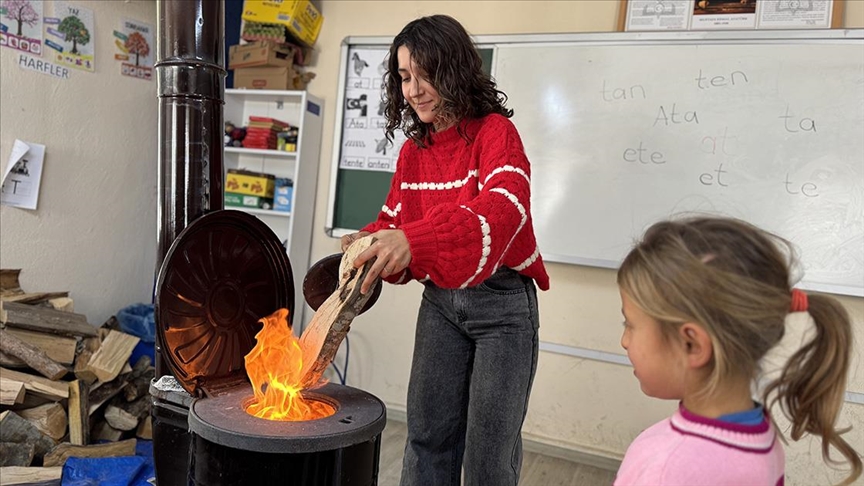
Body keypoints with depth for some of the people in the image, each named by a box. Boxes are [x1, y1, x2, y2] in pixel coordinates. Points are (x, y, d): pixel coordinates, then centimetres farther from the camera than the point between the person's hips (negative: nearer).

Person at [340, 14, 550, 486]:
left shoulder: (495, 132, -14)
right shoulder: (412, 151, 6)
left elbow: (505, 207, -33)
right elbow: (394, 218, 16)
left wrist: (412, 240, -47)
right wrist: (369, 242, -8)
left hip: (502, 300, -5)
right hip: (440, 300, 6)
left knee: (488, 448, 5)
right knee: (426, 434, 12)